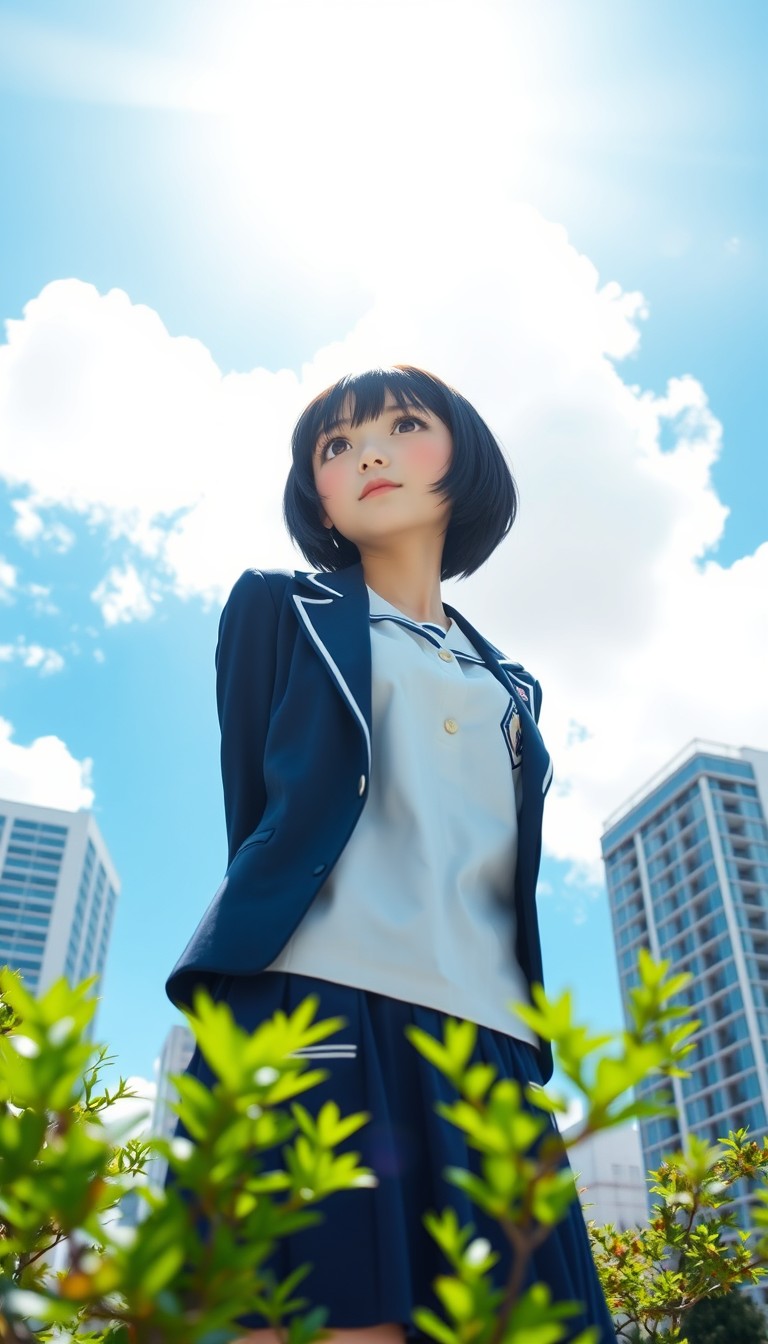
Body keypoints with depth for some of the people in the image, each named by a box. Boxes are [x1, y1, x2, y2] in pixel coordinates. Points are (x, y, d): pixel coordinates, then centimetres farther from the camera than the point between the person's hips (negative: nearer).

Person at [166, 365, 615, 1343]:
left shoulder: (505, 686, 25)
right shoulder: (281, 610, 14)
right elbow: (259, 812, 6)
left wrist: (519, 1037, 8)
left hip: (484, 1033, 5)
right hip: (320, 1001, -4)